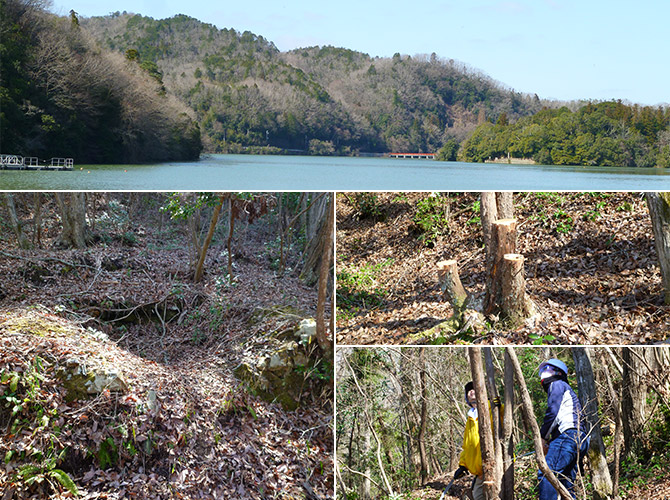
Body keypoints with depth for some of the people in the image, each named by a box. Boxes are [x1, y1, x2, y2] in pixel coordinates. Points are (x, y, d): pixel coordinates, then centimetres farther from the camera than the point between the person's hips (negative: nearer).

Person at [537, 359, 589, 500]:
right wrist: (550, 442, 19)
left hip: (568, 436, -10)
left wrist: (543, 437, -1)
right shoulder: (568, 390, 35)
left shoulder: (557, 384, 6)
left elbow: (553, 414, -8)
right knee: (566, 484, 7)